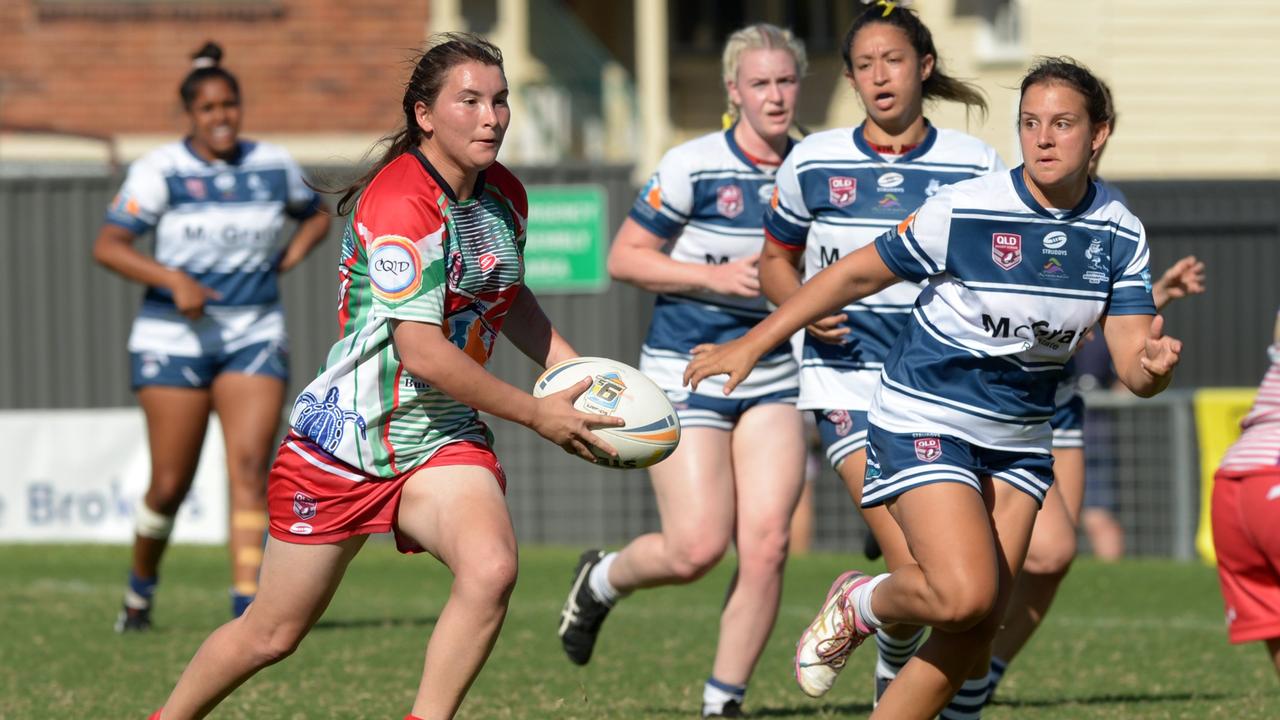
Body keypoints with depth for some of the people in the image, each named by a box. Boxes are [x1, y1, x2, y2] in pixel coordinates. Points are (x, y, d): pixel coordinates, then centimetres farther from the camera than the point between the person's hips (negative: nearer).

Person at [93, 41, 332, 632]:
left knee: (249, 466, -14)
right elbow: (107, 246, -11)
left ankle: (247, 604, -19)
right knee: (171, 484, 0)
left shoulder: (273, 165, 5)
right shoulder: (161, 170, -6)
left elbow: (316, 216, 25)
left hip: (255, 337, 2)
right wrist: (172, 279, -23)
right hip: (174, 337, -2)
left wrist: (288, 259, 5)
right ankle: (141, 589, 25)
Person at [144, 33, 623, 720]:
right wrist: (536, 413, -18)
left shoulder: (504, 195, 4)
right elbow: (421, 352, -25)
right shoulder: (399, 203, -21)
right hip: (344, 441, -6)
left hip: (444, 438, 6)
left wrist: (574, 369, 10)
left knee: (491, 569, -26)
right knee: (271, 635, 5)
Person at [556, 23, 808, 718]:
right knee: (697, 548, -11)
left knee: (766, 543, -10)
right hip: (686, 373, -4)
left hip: (771, 377, 4)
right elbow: (624, 257, -6)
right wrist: (715, 277, -16)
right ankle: (600, 580, 23)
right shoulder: (692, 167, -9)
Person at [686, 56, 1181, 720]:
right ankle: (857, 606, 8)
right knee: (963, 595, -24)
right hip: (925, 420, -5)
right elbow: (858, 273, -8)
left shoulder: (1119, 234, -5)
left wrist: (1154, 365, -34)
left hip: (1018, 439, 5)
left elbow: (1131, 365, -9)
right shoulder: (964, 210, -18)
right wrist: (749, 346, -7)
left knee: (971, 638, 1)